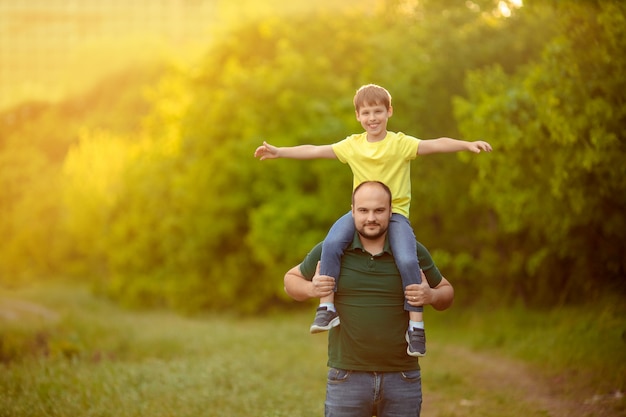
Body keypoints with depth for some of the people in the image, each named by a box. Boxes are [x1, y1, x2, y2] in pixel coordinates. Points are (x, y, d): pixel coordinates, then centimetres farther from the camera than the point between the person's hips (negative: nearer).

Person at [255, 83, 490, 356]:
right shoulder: (352, 145, 11)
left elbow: (437, 145, -10)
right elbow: (314, 151, 13)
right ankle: (327, 308, -22)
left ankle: (416, 324, -18)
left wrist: (467, 145, -24)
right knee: (332, 243, -28)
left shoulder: (401, 144, 1)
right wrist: (279, 152, 10)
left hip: (395, 213, -2)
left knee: (407, 260, -28)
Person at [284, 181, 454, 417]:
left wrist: (431, 296, -9)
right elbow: (291, 279, 13)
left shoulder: (414, 253, 2)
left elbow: (446, 291, 14)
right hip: (347, 377, -1)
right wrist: (311, 290, -9)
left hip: (402, 378, 1)